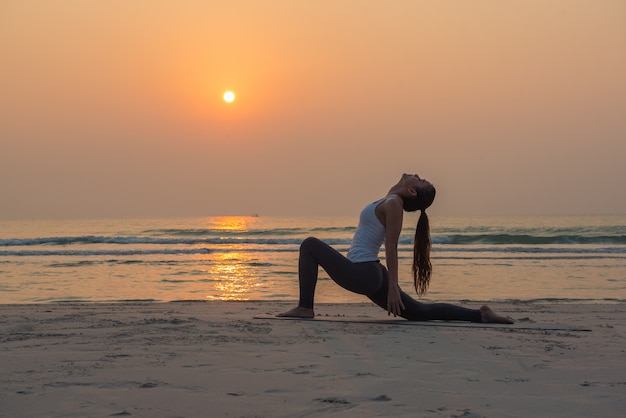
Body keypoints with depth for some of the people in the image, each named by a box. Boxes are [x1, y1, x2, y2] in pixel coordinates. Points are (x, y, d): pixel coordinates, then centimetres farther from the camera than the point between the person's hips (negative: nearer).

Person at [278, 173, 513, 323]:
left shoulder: (393, 203, -12)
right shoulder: (390, 202, 15)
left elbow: (391, 248, -16)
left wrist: (393, 288, -17)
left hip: (360, 274, -9)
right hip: (371, 274, 9)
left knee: (310, 245, -3)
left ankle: (305, 308, -6)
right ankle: (480, 315, 6)